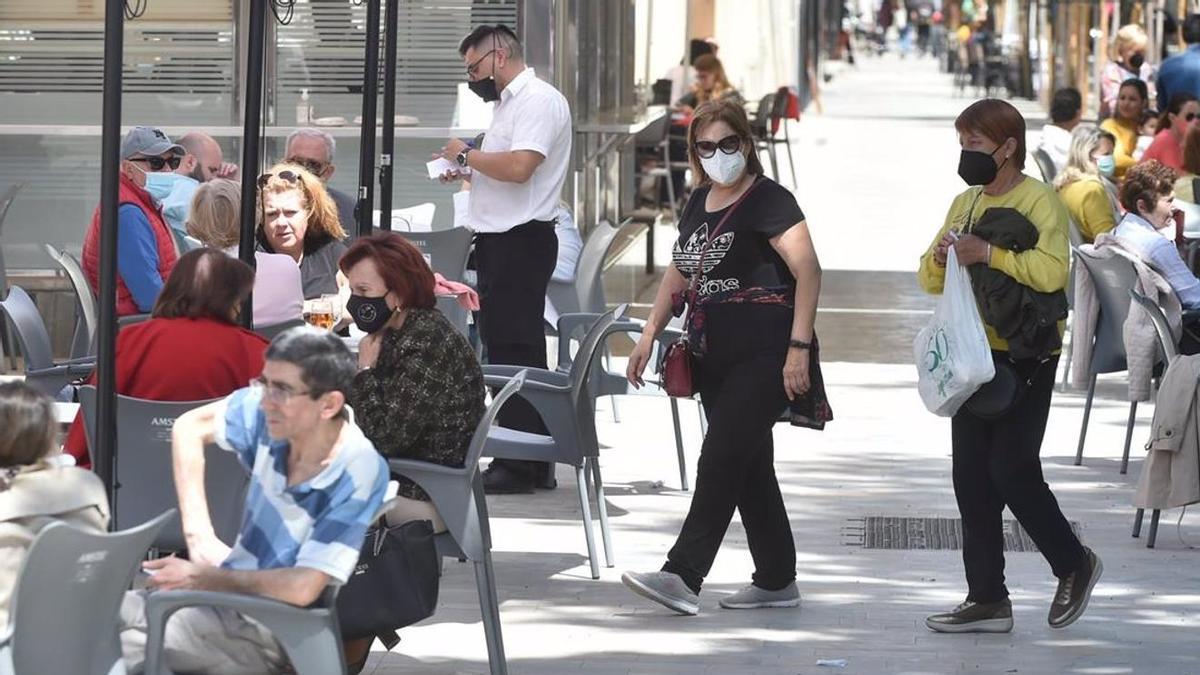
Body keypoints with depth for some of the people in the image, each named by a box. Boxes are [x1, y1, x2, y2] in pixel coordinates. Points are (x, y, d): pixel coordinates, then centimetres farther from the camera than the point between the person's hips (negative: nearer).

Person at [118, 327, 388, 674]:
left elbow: (302, 588, -26)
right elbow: (189, 427, 12)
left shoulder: (357, 474, -22)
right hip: (226, 593, 7)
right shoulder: (273, 415, -7)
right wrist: (200, 539, 3)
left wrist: (203, 577, -15)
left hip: (269, 630, -7)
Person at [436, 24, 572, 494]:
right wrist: (468, 173, 10)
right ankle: (531, 463, 15)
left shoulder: (540, 102, -12)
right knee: (503, 346, 11)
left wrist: (466, 155, -12)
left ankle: (519, 468, -8)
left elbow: (519, 166, -25)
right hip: (500, 239, 10)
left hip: (521, 240, -10)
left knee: (514, 350, -9)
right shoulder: (511, 101, 19)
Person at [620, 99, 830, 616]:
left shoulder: (769, 201, -9)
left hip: (763, 356, -8)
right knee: (749, 467, 11)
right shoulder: (699, 203, 15)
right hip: (715, 356, 8)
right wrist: (650, 334, 16)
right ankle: (777, 581, 18)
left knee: (721, 461, -14)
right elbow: (679, 272, 24)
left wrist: (799, 346, -23)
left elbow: (808, 271, -16)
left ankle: (682, 577, -19)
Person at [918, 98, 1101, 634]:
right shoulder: (965, 203, 13)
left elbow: (1052, 271, -24)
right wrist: (940, 255, -6)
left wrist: (989, 252, -26)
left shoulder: (1039, 200, -10)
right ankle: (987, 598, 10)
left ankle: (1074, 564, 11)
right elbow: (931, 281, 15)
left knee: (1011, 468, -11)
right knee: (971, 477, 5)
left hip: (1026, 357, -7)